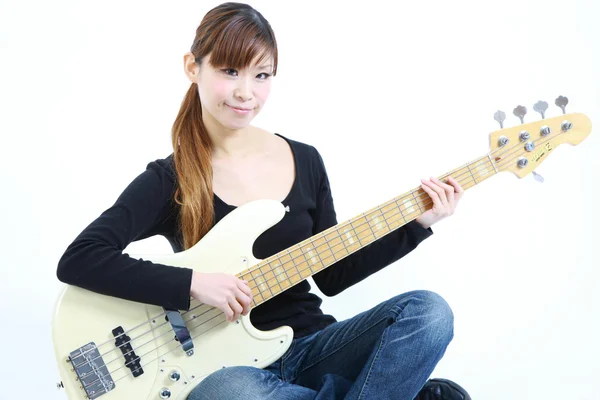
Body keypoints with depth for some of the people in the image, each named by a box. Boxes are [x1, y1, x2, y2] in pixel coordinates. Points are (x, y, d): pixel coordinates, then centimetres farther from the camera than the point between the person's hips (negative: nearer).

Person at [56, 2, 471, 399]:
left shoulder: (305, 161, 6)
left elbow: (332, 275, 11)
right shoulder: (169, 181, -6)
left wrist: (417, 224, 3)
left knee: (428, 312, -22)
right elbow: (76, 261, -17)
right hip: (230, 363, -3)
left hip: (310, 345, 3)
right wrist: (193, 283, -24)